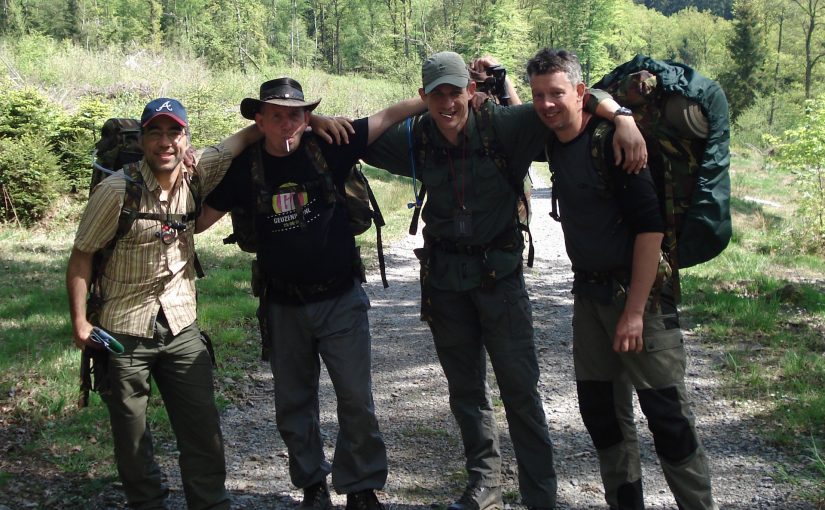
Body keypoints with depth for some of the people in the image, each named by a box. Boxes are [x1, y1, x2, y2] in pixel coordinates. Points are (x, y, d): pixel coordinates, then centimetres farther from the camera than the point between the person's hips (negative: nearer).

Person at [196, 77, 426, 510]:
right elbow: (201, 219, 4)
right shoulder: (247, 167, -2)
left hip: (341, 299, -2)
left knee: (356, 399, 2)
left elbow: (388, 116, -6)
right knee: (293, 404, 13)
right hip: (285, 307, 2)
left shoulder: (327, 148, -7)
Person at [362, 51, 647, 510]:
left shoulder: (505, 126, -13)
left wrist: (623, 117, -29)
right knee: (466, 389, 14)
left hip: (499, 271, -3)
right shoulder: (414, 141, -3)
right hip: (444, 276, 4)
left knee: (521, 390, -1)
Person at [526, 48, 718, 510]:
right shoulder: (555, 143, 5)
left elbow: (650, 226, -20)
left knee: (666, 411, -4)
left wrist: (634, 309, -21)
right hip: (589, 292, 8)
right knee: (601, 409, 12)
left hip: (637, 291, -7)